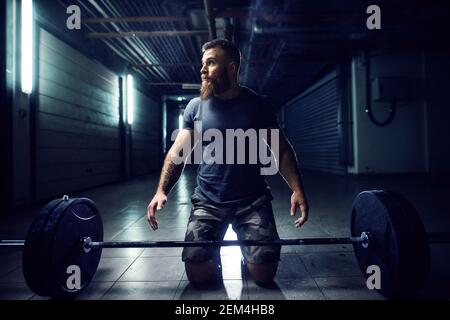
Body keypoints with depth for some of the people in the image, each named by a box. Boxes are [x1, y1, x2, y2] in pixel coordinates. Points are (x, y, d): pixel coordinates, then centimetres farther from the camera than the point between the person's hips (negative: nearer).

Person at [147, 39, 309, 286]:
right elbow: (178, 152, 2)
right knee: (197, 273, -11)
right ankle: (214, 254, 23)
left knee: (264, 273, -11)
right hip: (208, 201, 1)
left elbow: (282, 149, 1)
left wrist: (297, 188, -15)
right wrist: (161, 190, -14)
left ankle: (247, 253, 23)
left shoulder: (257, 105, 1)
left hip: (252, 200, 0)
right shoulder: (195, 106, 3)